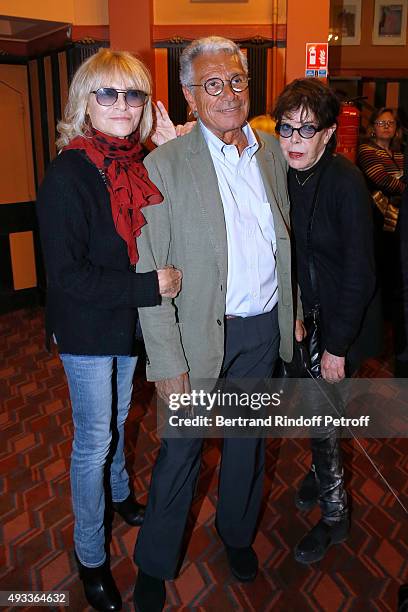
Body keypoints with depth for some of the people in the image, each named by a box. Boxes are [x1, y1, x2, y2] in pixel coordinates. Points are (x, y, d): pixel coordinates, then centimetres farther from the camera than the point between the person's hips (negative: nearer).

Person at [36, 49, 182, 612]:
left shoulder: (141, 166, 0)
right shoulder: (68, 174, -20)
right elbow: (66, 274, -24)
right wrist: (150, 286, -26)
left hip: (131, 319, 6)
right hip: (88, 330, -6)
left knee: (118, 417, 25)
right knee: (93, 440, 7)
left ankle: (118, 491, 53)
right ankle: (90, 557, 29)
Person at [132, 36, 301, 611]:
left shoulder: (272, 151, 5)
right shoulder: (165, 165, -11)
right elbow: (150, 273, -13)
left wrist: (292, 312, 11)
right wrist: (168, 361, -16)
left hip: (265, 327, 5)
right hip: (202, 333, -4)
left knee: (248, 438, 21)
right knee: (180, 450, 9)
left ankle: (237, 532, 47)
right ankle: (154, 565, 34)